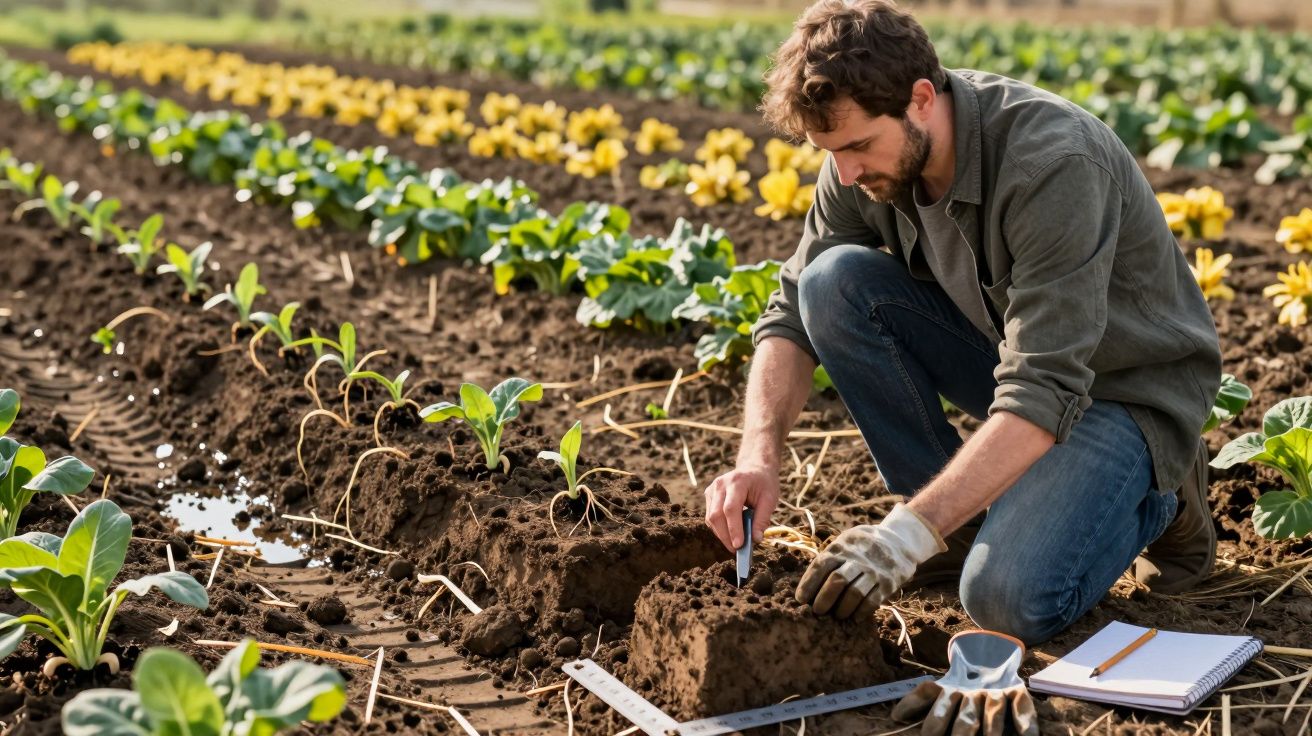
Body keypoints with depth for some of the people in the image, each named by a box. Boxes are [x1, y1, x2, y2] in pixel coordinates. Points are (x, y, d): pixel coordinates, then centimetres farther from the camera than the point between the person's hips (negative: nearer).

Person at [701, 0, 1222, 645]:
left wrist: (907, 534, -42)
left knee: (1007, 599, -28)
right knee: (835, 282, -18)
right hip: (1010, 353, 6)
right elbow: (793, 314, -6)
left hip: (1128, 386, -6)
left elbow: (1045, 397, -37)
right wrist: (759, 456, -24)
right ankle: (963, 517, -4)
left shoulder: (1055, 163, -33)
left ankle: (1157, 496, 4)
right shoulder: (864, 165, -12)